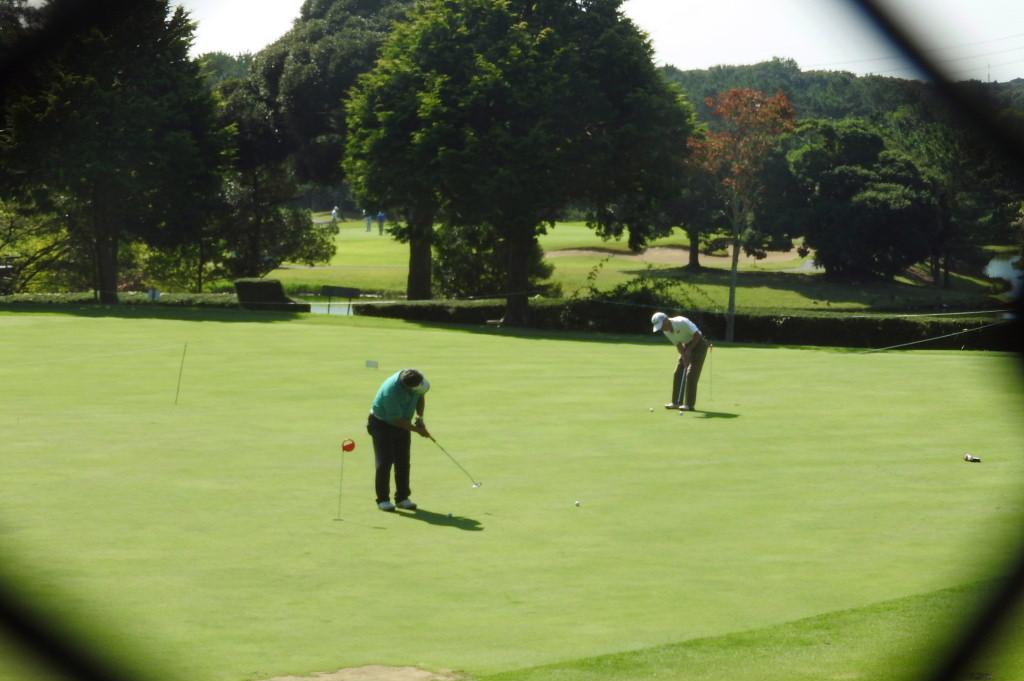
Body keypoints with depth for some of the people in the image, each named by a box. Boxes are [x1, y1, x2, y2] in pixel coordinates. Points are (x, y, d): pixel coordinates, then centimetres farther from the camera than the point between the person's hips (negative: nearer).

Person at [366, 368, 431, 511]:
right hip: (382, 424, -6)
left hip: (402, 423, 6)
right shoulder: (391, 391, -37)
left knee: (403, 462, 3)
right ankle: (383, 499, -1)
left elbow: (420, 397, 5)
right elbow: (397, 420, -26)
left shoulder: (416, 378, -18)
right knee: (385, 462, -9)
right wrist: (417, 429, -18)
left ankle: (402, 498, 10)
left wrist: (420, 418, -5)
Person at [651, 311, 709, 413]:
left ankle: (690, 404, -11)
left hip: (699, 343, -8)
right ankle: (676, 402, 11)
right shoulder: (666, 332, -7)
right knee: (678, 374, 3)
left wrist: (689, 349, -19)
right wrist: (684, 358, -15)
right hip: (687, 345, 8)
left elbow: (697, 335, -25)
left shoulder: (682, 322, -31)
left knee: (691, 374, -14)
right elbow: (678, 345, -2)